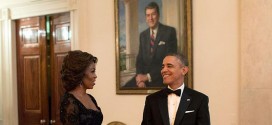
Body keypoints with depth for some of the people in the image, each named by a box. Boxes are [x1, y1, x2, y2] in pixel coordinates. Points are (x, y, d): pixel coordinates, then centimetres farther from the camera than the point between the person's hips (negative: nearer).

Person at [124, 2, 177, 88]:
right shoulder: (143, 35, 14)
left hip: (162, 77, -4)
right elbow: (139, 59, 12)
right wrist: (140, 77, -10)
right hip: (145, 75, 4)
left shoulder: (170, 31, -3)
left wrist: (148, 76, -15)